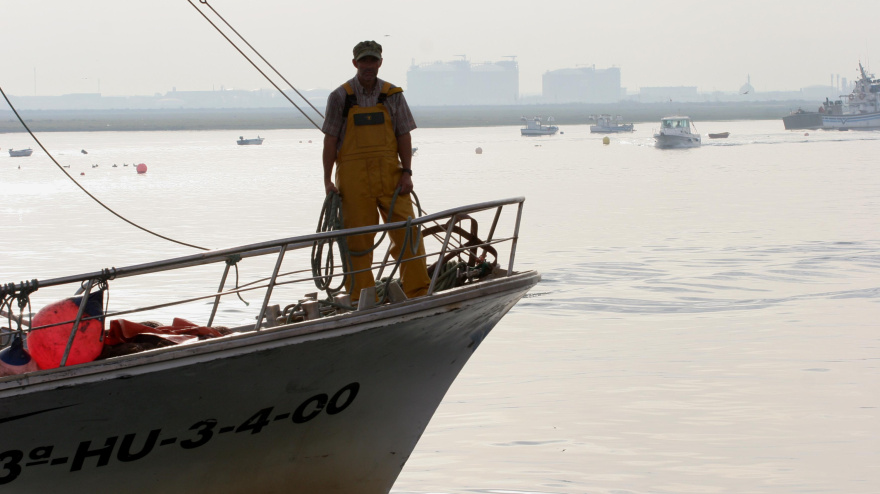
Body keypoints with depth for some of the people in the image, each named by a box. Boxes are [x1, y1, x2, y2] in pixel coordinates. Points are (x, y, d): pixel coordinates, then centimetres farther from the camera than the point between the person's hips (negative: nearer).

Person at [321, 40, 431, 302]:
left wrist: (406, 172, -1)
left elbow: (404, 136, 9)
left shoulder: (392, 94, 8)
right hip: (353, 177, -1)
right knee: (357, 238, 2)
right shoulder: (340, 97, 3)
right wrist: (327, 180, -2)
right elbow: (330, 140, 3)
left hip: (390, 173, 2)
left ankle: (420, 293, 2)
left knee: (406, 231, -4)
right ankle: (361, 298, 9)